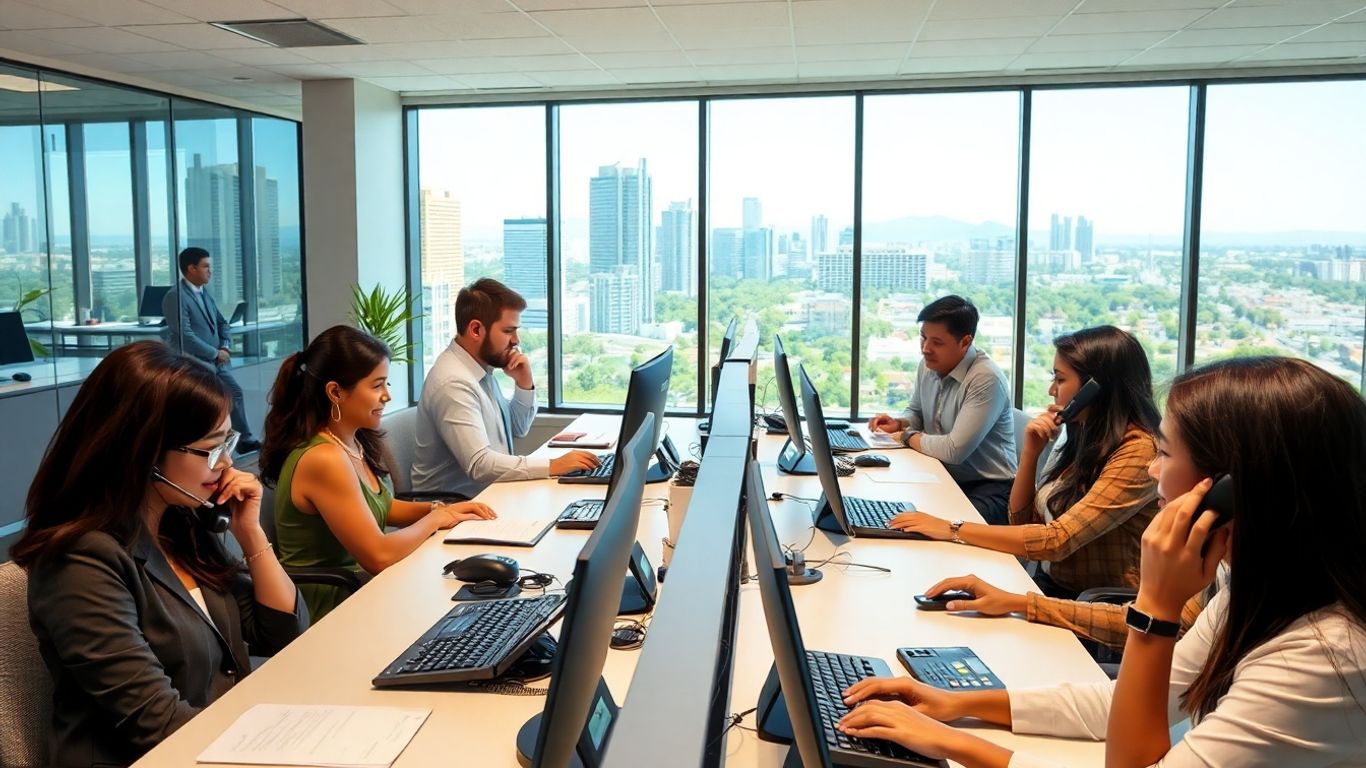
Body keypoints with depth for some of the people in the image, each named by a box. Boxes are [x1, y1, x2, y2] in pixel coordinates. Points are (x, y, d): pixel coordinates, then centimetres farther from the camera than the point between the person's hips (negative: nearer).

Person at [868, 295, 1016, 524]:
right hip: (944, 478, 7)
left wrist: (909, 437, -9)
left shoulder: (987, 380, -21)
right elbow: (915, 411, 23)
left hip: (988, 487, -7)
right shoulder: (929, 365, 3)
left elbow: (955, 450, -24)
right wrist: (898, 424, 0)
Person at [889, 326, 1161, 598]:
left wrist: (953, 530, -20)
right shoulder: (1083, 438, 7)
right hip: (1048, 585, 7)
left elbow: (1057, 540, -24)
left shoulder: (1139, 451, -17)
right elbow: (1022, 522, 12)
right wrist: (1030, 452, -2)